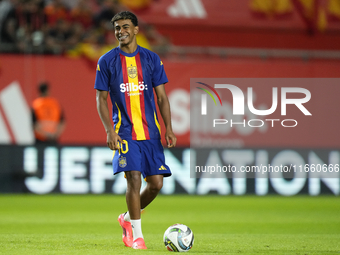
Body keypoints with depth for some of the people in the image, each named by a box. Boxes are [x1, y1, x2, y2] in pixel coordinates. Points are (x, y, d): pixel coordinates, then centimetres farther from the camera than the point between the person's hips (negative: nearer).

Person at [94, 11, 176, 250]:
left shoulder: (152, 59, 7)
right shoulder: (107, 61, 2)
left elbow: (162, 97, 8)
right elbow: (101, 98, 3)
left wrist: (169, 129, -1)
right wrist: (109, 130, -9)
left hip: (151, 131, 3)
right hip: (124, 130, -3)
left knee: (156, 183, -2)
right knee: (134, 178, -15)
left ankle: (128, 218, 23)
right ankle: (136, 235, -3)